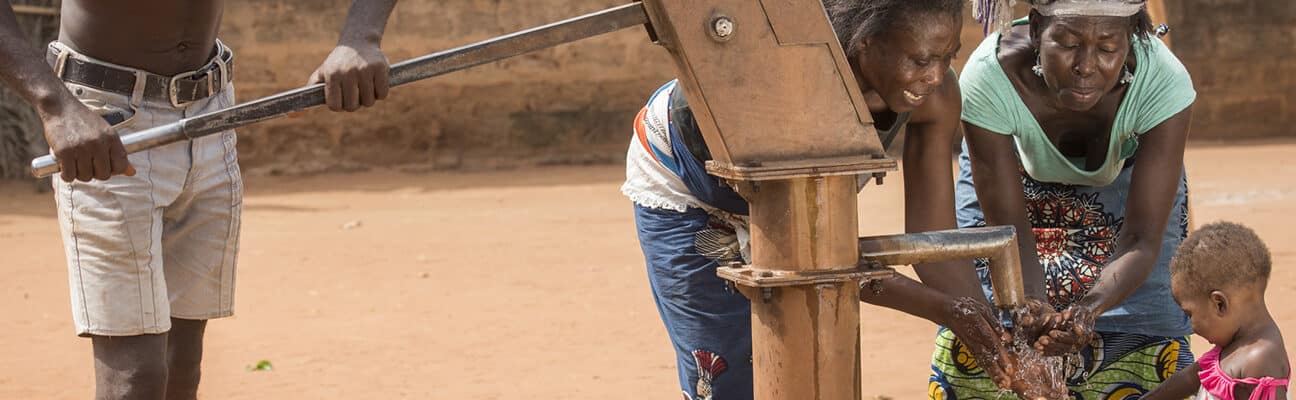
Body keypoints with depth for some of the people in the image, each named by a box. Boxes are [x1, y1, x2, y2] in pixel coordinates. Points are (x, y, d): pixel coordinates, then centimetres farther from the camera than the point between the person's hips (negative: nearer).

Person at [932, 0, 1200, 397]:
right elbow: (1008, 230, -30)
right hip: (1015, 174, 0)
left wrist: (1089, 309, -54)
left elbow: (1142, 240, -34)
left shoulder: (1164, 81, -37)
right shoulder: (987, 79, -38)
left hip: (1126, 178, 0)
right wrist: (1034, 308, -50)